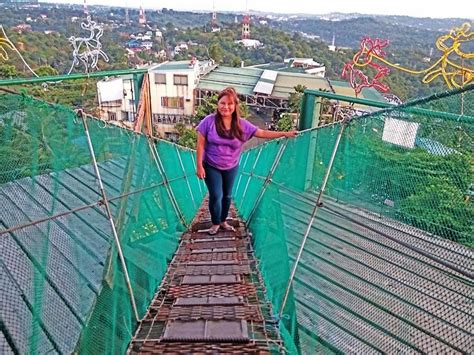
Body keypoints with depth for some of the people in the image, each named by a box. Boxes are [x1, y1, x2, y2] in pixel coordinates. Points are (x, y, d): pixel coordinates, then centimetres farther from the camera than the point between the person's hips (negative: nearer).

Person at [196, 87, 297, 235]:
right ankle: (215, 223, 23)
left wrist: (284, 134, -12)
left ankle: (223, 221, 37)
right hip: (211, 167, -3)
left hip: (231, 168, 3)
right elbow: (201, 144, -12)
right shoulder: (209, 121, -15)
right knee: (216, 195, -1)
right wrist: (199, 165, -13)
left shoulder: (242, 124, -8)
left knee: (227, 195, 15)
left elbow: (262, 133, -6)